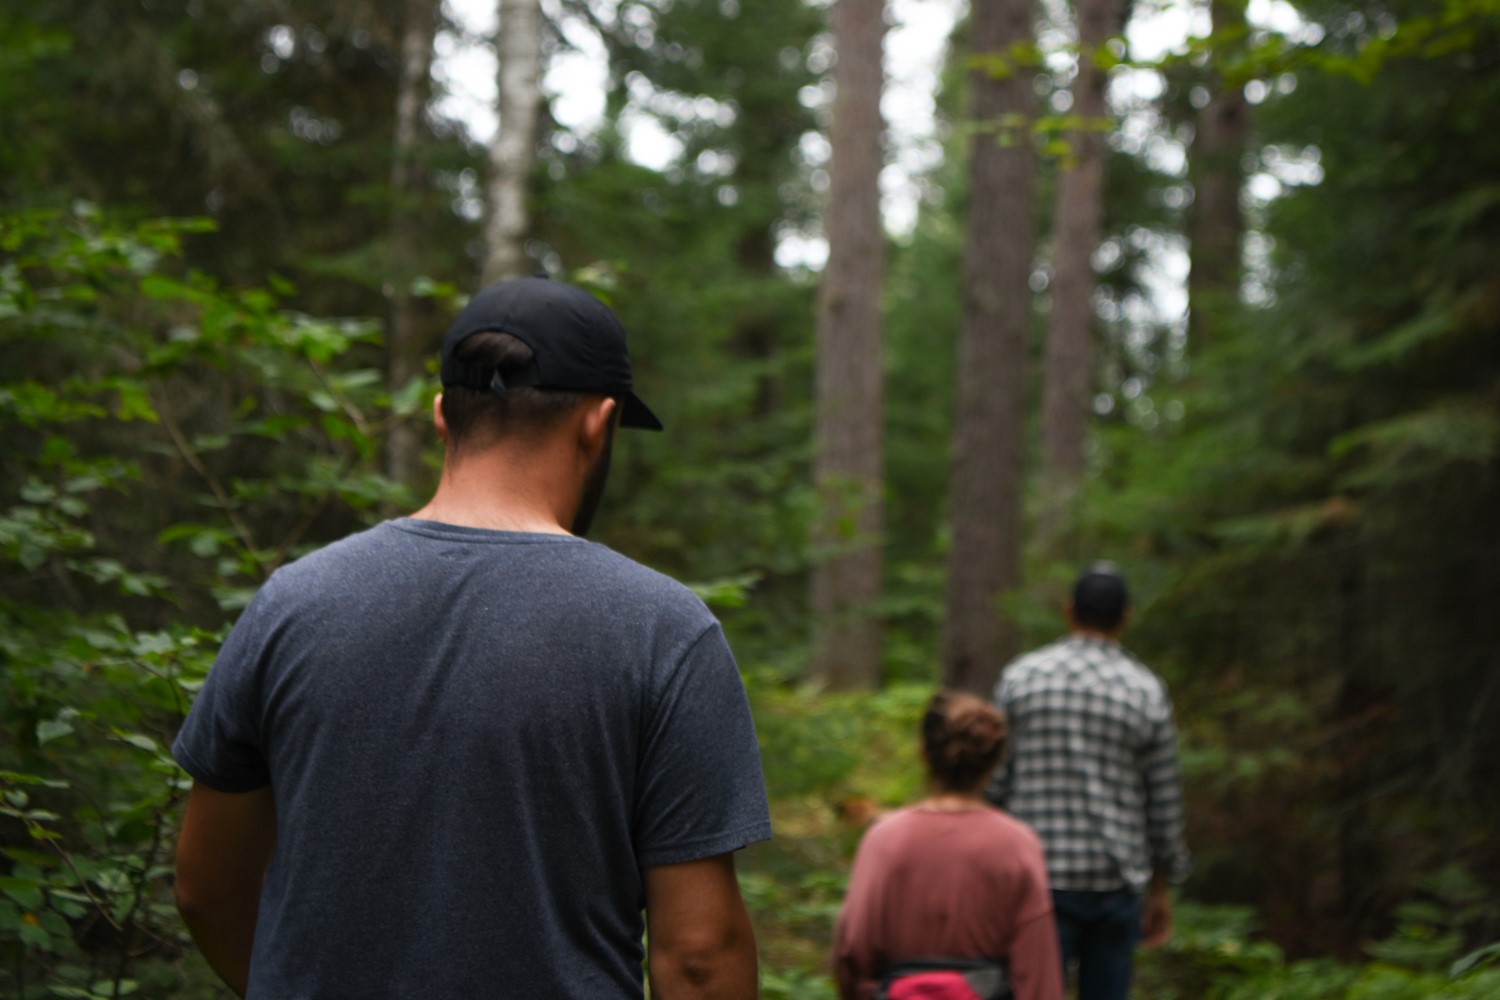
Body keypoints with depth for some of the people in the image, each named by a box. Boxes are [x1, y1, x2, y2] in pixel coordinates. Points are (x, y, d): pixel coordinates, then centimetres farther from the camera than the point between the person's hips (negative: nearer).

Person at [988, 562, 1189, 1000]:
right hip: (1114, 882, 1)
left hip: (1039, 878, -1)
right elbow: (1163, 803, 1)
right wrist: (1161, 891, 11)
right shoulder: (1148, 692, -2)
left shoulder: (1021, 677, -3)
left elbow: (993, 782, -2)